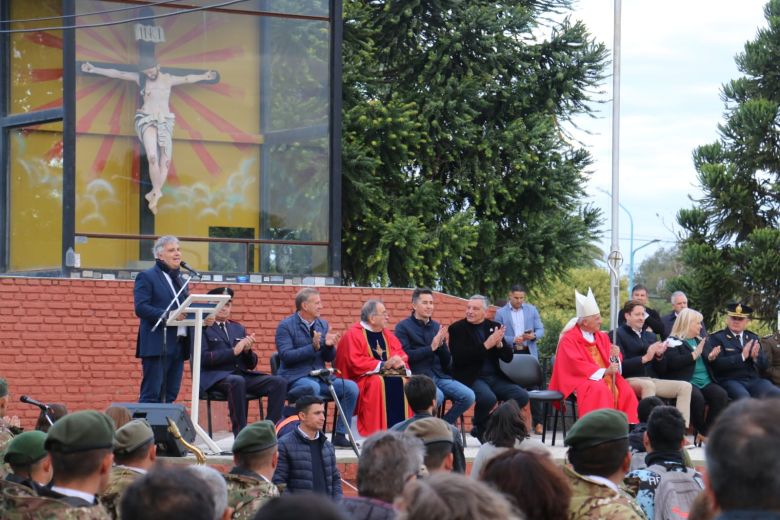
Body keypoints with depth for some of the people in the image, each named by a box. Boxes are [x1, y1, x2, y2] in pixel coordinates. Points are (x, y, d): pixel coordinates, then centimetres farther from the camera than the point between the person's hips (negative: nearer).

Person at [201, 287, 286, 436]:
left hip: (242, 374, 6)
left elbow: (251, 365, 21)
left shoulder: (238, 328, 23)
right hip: (214, 377, -6)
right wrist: (233, 351, -15)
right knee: (237, 381, -40)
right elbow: (203, 358, -10)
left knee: (279, 382, -17)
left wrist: (247, 350, -2)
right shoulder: (203, 328, 6)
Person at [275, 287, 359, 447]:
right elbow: (286, 356, -16)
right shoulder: (286, 326, -5)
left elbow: (329, 357, 14)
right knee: (312, 387, -38)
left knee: (351, 387, -15)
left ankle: (340, 435, -10)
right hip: (295, 378, -6)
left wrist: (329, 345, -9)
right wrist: (313, 347, -24)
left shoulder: (323, 324, 14)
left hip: (320, 377, 6)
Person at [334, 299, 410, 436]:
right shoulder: (353, 334, -9)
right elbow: (355, 363, -17)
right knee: (378, 382, -36)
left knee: (404, 381, -21)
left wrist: (399, 361, -14)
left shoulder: (386, 334, 14)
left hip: (387, 374, 6)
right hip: (362, 378, -6)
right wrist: (383, 365, -19)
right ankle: (377, 431, -36)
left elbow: (400, 353, 12)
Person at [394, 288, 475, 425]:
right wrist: (431, 348, -13)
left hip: (440, 376, 6)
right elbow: (405, 356, -12)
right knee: (437, 396, -34)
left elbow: (447, 362, 15)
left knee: (468, 396, -14)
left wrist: (441, 344, -4)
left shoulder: (437, 326, 16)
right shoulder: (403, 327, 1)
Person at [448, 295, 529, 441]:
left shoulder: (494, 327, 12)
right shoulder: (457, 328, 0)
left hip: (495, 377, 5)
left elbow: (508, 357, 9)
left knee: (522, 396, -15)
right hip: (470, 378, -5)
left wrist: (499, 344, -12)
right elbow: (459, 357, -15)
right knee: (488, 398, -34)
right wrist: (486, 346, -19)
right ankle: (481, 428, -2)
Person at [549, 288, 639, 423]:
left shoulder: (602, 337, 13)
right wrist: (603, 372, -22)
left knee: (624, 389, -22)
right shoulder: (569, 340, -5)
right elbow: (576, 365, -15)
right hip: (579, 379, -6)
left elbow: (613, 363, 11)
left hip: (605, 377, 6)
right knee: (599, 389, -35)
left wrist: (614, 357, -14)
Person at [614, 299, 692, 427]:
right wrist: (645, 358, -15)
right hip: (630, 380, -7)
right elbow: (620, 365, -12)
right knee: (648, 385, -39)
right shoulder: (618, 335, 1)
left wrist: (658, 356, -3)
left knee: (685, 386, -12)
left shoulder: (650, 336, 22)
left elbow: (658, 369, 18)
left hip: (652, 379, 7)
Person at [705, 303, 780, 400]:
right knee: (743, 398, -36)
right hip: (730, 381, -5)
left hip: (754, 381, 5)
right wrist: (742, 356, -19)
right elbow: (717, 364, -12)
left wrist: (756, 356, -9)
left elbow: (764, 366, 13)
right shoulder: (716, 337, 2)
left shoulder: (753, 337, 17)